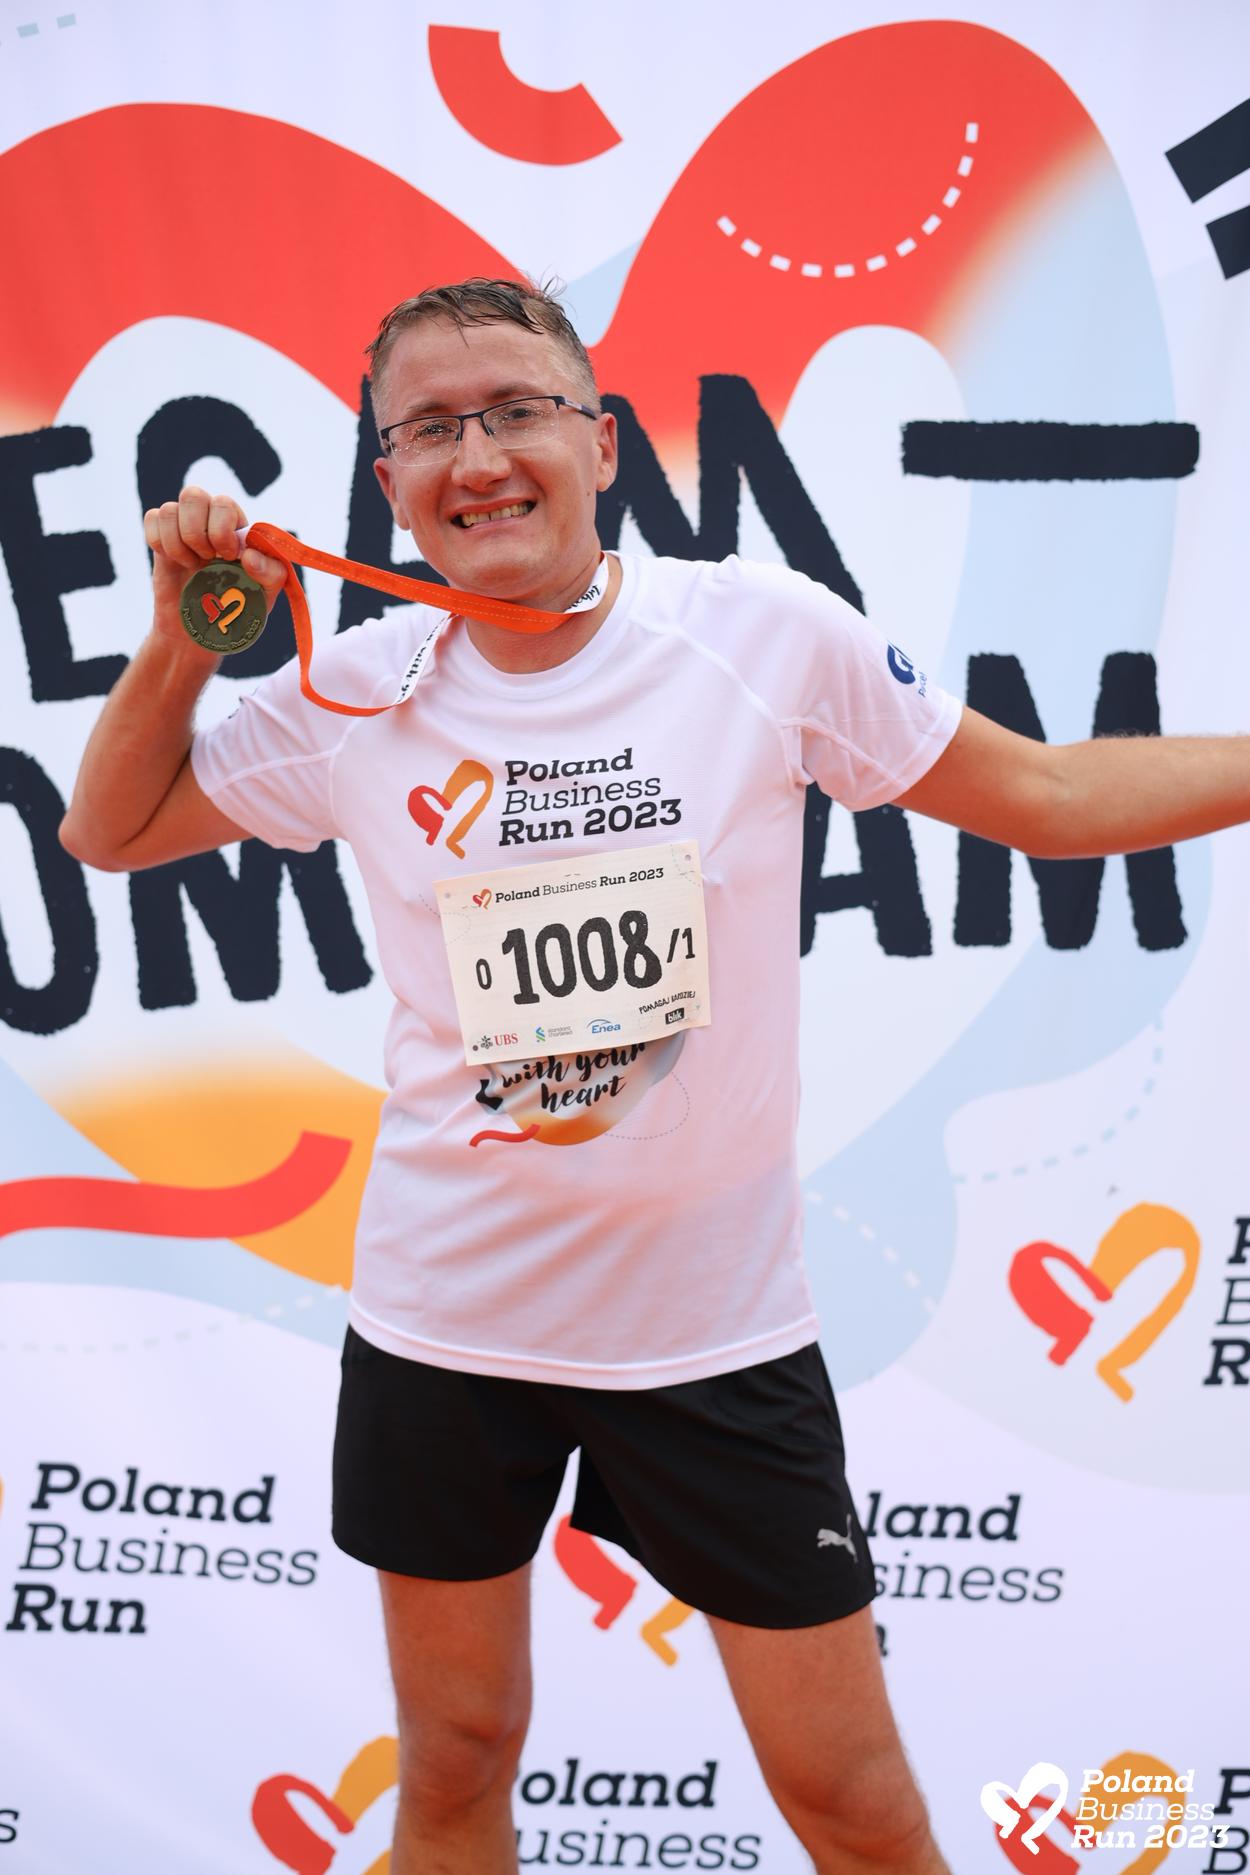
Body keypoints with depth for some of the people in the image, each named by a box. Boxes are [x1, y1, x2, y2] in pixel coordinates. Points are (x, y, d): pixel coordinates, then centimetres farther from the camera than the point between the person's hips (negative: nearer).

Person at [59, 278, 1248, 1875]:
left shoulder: (768, 634, -10)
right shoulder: (352, 695, -4)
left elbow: (1040, 794, 0)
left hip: (716, 1318, -1)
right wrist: (180, 645, -4)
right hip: (441, 1317, 2)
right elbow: (109, 831, 11)